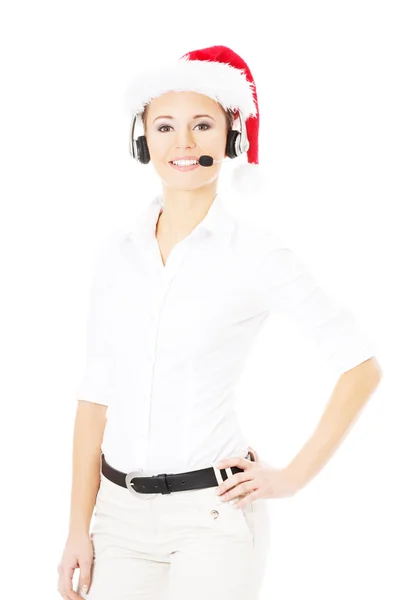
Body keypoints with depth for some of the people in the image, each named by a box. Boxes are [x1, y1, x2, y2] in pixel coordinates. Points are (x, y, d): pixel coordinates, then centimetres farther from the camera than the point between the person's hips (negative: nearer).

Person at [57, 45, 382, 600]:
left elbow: (361, 366, -4)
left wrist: (293, 477, -5)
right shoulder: (118, 252, 5)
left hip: (212, 515, -4)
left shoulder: (256, 254, -7)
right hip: (120, 513, 4)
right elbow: (96, 394, 7)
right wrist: (78, 530, 4)